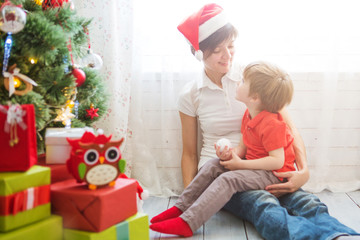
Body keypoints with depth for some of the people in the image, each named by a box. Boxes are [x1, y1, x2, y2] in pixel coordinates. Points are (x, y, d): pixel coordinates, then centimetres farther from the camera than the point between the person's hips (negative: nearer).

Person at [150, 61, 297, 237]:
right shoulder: (248, 116, 6)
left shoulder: (271, 125, -23)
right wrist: (230, 154, -13)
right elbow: (244, 147, 11)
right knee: (212, 166, -4)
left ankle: (187, 223, -33)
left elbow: (278, 161, -26)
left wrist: (241, 164, -24)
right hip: (254, 164, 9)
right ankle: (181, 207, -5)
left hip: (274, 173, -9)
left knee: (228, 179, -29)